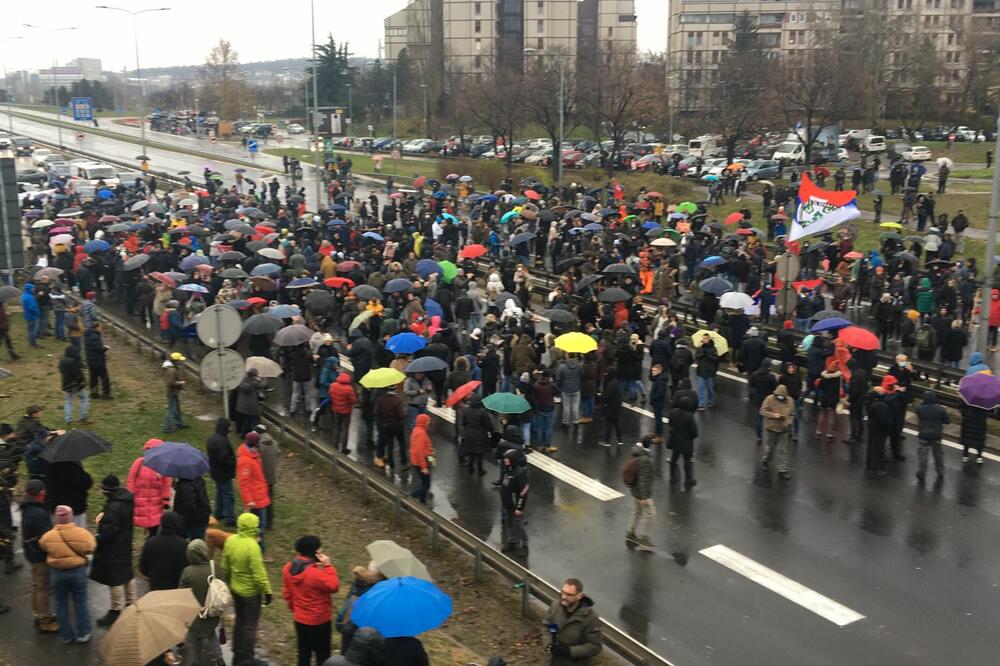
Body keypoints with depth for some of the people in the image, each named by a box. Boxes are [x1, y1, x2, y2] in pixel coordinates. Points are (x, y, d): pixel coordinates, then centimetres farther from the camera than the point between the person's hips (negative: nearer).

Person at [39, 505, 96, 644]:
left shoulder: (48, 536, -13)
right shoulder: (82, 533, -17)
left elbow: (42, 546, 7)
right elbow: (90, 548, -4)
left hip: (57, 573, 1)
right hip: (77, 571, -1)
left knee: (61, 604, 15)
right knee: (80, 602, 13)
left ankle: (65, 635, 24)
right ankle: (83, 633, 22)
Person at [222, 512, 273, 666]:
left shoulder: (230, 540, -7)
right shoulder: (252, 546, -28)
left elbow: (225, 566, 5)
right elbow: (259, 573, -24)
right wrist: (267, 591, -13)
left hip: (235, 589, 7)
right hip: (251, 592, -7)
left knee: (240, 621, 22)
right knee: (250, 626, 7)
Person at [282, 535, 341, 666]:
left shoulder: (288, 569, -7)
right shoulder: (316, 573, -30)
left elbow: (287, 592, 6)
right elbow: (334, 586, -17)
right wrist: (328, 567, -16)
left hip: (299, 619, 6)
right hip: (319, 621, -6)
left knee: (303, 653, 19)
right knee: (322, 655, 12)